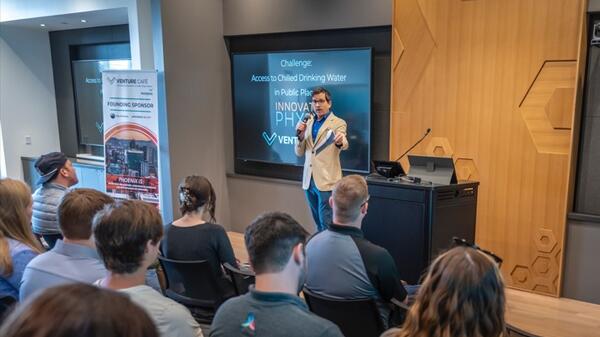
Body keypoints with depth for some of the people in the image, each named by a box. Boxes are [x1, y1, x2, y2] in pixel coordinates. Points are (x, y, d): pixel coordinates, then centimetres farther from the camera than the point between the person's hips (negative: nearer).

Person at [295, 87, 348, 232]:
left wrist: (340, 141, -48)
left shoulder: (338, 123, -4)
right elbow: (299, 153, 11)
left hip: (326, 180, -6)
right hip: (309, 180, 6)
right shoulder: (308, 123, 13)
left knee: (327, 224, -4)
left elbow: (343, 145, -23)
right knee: (319, 223, 16)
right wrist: (300, 134, -7)